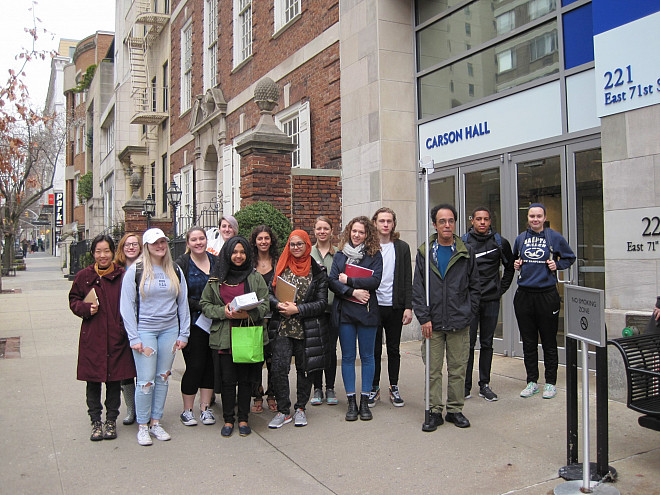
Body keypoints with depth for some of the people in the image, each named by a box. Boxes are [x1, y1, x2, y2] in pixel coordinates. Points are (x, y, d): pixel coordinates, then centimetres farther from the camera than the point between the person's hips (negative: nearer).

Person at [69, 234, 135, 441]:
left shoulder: (123, 276, 1)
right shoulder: (84, 276, 3)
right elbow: (73, 300, 13)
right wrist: (86, 308, -8)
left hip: (117, 336, 0)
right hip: (92, 336, 1)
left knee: (115, 379, 7)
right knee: (93, 380, 6)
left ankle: (111, 420, 22)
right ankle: (96, 421, 21)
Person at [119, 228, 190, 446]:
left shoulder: (175, 271, 8)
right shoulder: (135, 271, -3)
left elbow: (183, 303, 12)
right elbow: (127, 306, -3)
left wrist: (183, 334, 7)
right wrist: (134, 338, -9)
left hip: (169, 330, 4)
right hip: (145, 331, -4)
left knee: (163, 377, 9)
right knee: (146, 380, -4)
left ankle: (156, 422, 22)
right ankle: (142, 426, 13)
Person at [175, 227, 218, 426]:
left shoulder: (216, 261, 10)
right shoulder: (181, 264, -3)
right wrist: (201, 306, -17)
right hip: (192, 323, -4)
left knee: (211, 365, 6)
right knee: (194, 365, -3)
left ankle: (205, 408, 18)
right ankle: (187, 410, 13)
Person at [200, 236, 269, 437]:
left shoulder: (255, 278, 5)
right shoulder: (216, 278, 7)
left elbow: (264, 306, 2)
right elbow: (205, 304, 8)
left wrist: (247, 314, -16)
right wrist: (223, 311, -10)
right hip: (223, 337, 0)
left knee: (246, 379, 7)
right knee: (227, 380, 4)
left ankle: (243, 419, 20)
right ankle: (228, 420, 19)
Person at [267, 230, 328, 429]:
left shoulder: (317, 271, 0)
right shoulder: (281, 267, 8)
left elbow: (322, 303, -5)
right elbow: (270, 293, 9)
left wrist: (297, 309, -15)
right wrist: (279, 305, -12)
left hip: (307, 329, -1)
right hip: (282, 328, 1)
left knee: (304, 368, 7)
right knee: (278, 367, -8)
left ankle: (300, 408, 25)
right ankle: (283, 410, 7)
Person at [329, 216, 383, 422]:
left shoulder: (374, 255, 1)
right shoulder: (340, 255, 8)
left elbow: (375, 281, -12)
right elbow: (332, 281, -1)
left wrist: (348, 280, -10)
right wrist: (353, 292, -15)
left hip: (366, 311, -2)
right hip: (344, 311, 2)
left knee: (367, 356, 6)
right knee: (347, 357, 6)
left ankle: (365, 401, 16)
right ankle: (351, 401, 15)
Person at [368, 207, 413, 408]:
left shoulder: (402, 247, 5)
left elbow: (407, 280, 3)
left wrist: (408, 306, -4)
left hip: (395, 306, 1)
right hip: (373, 306, -1)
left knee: (394, 350, 10)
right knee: (374, 350, 7)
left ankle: (394, 388, 21)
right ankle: (374, 388, 18)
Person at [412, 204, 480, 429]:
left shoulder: (466, 252, 6)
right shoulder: (425, 252, 4)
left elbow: (474, 286, 9)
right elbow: (418, 288, 1)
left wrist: (468, 313, 0)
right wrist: (424, 318, -6)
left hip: (459, 323, 1)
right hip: (433, 322, 0)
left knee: (458, 368, 8)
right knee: (433, 370, 4)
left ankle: (455, 409, 21)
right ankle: (434, 411, 15)